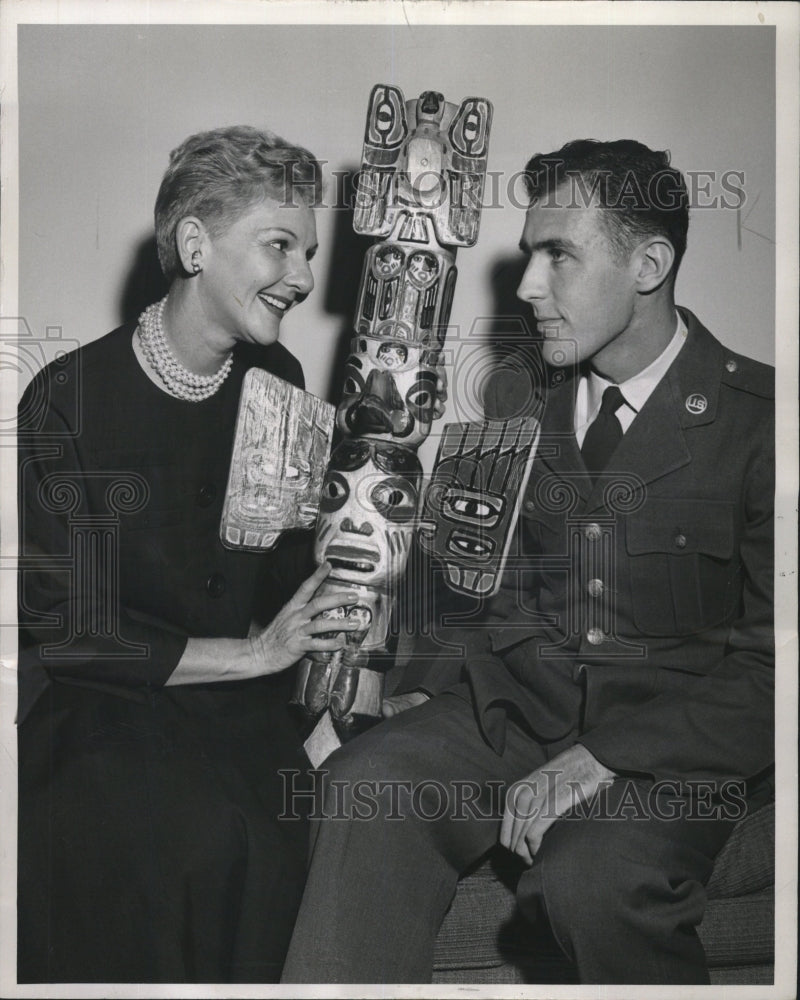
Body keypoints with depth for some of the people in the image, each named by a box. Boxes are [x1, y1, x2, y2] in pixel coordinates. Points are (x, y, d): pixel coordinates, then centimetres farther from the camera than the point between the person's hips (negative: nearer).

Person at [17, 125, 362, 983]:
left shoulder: (276, 381, 7)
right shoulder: (67, 402, -10)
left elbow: (293, 566, 9)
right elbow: (69, 631, -12)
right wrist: (254, 653, -15)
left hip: (245, 706, 5)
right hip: (97, 700, -4)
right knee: (205, 834, -30)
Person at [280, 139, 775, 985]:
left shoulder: (757, 418, -6)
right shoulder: (517, 397, 11)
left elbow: (769, 662, -11)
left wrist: (600, 760, -20)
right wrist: (433, 686, 1)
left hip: (672, 732, -4)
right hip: (514, 699, 4)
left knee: (593, 876, -33)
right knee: (364, 786, -24)